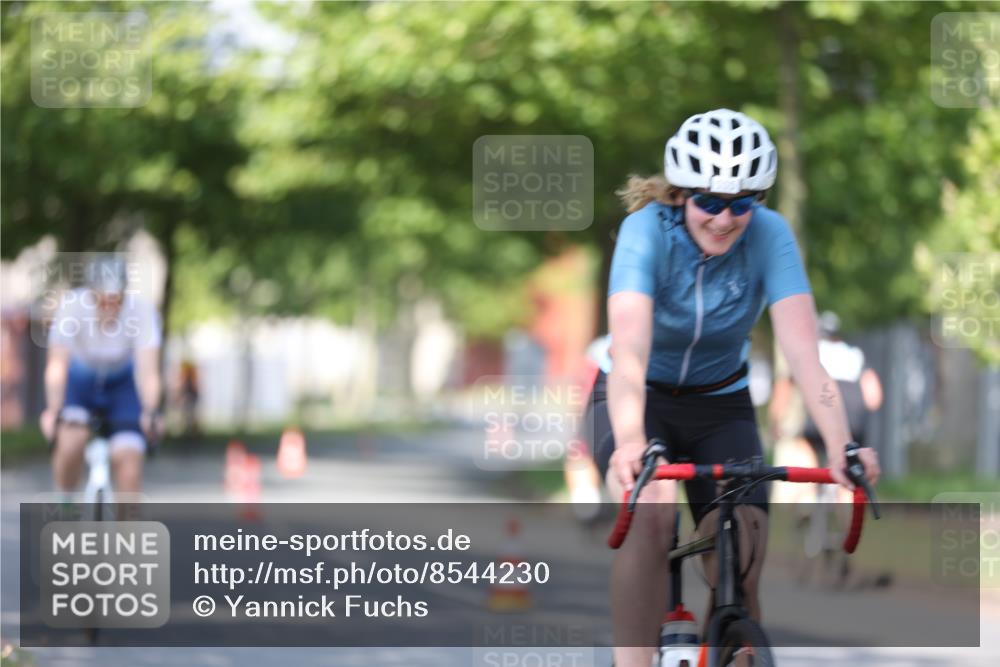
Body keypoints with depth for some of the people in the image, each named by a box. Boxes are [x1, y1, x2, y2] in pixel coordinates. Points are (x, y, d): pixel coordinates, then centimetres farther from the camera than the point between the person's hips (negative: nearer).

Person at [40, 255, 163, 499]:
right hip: (79, 381, -1)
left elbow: (148, 370, -33)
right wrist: (53, 410, -49)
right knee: (71, 440, -26)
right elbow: (57, 365, -35)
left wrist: (150, 412, -49)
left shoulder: (141, 310, -27)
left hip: (122, 384, 1)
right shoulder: (72, 306, -28)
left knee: (129, 460, -14)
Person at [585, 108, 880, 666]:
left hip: (721, 406, 2)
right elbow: (629, 351, -39)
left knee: (739, 573, -15)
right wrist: (630, 443, -58)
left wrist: (841, 444, -47)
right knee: (651, 511, -33)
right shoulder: (648, 230, -25)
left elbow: (804, 351, -30)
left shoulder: (769, 234, -20)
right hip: (646, 399, -2)